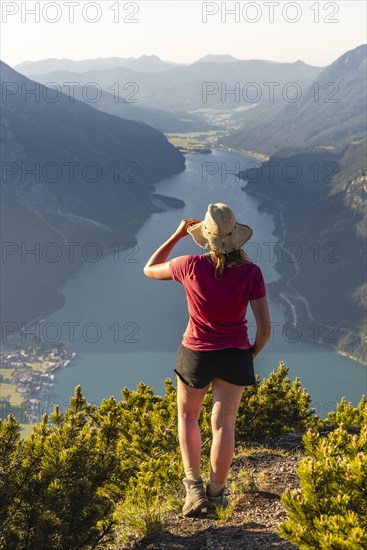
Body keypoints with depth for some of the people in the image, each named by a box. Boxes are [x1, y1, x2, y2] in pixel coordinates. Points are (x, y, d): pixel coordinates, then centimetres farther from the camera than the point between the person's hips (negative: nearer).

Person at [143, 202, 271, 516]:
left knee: (187, 415, 22)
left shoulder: (191, 266, -18)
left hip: (196, 353, 0)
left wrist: (177, 235, 4)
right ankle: (216, 494, 21)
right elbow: (265, 328, -14)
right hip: (234, 355, 0)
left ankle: (194, 488, 11)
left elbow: (150, 270, 3)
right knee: (224, 423, 11)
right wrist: (252, 354, 6)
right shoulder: (251, 273, -17)